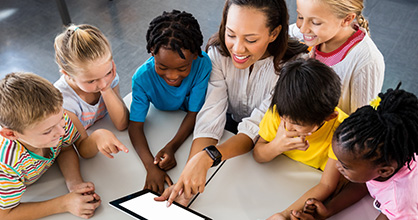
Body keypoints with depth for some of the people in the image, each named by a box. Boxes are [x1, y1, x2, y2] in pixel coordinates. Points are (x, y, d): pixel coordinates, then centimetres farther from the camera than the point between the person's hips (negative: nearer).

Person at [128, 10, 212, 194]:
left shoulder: (202, 64, -33)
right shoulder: (143, 77, -27)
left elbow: (194, 113, -24)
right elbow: (135, 125, -25)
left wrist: (172, 146, -36)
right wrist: (150, 166, -41)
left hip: (192, 123, 0)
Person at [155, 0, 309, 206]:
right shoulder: (219, 52, -18)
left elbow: (255, 129, -31)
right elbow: (210, 119, -26)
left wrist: (207, 157, -48)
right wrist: (185, 180, -38)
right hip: (232, 128, 2)